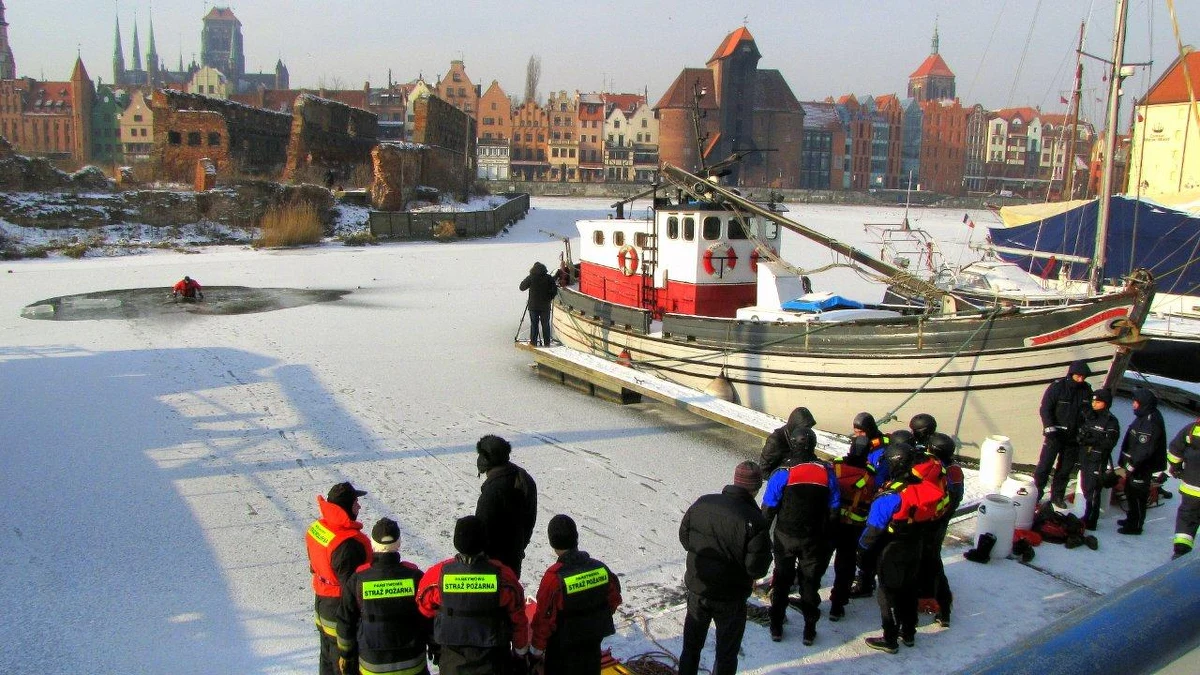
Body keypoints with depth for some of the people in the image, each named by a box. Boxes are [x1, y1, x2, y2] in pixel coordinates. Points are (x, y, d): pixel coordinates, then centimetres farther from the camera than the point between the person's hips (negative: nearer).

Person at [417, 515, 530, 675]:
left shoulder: (438, 574, -17)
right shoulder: (503, 575, -19)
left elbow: (424, 611, 0)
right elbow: (518, 619, -7)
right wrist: (521, 650, 11)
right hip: (493, 662, -1)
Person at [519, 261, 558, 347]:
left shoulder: (531, 278, -10)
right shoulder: (549, 278, -6)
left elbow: (522, 287, 1)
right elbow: (554, 291, -4)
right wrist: (548, 299, 10)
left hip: (533, 305, -1)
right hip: (545, 306, 1)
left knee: (534, 324, 9)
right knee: (545, 324, 10)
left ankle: (533, 342, 12)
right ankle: (547, 343, 15)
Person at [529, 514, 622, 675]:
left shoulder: (554, 577, -24)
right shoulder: (601, 568, -8)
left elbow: (545, 618, -19)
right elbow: (614, 599, 6)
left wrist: (536, 651, -6)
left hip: (562, 650, -5)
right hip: (593, 644, 5)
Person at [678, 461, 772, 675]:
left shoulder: (702, 503, -9)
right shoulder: (754, 520, -24)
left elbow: (684, 537, 4)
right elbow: (757, 568, -22)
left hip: (696, 590, 4)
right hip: (730, 599, -4)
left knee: (691, 645, 22)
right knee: (726, 654, 16)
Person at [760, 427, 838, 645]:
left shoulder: (782, 474, -18)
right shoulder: (827, 472, -10)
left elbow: (768, 508, -12)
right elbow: (834, 508, -2)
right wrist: (827, 537, 10)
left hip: (786, 537, -1)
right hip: (815, 539, 1)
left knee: (782, 580, 16)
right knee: (810, 582, 16)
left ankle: (776, 627, 26)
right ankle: (810, 629, 25)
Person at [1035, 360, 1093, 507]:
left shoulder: (1086, 390, 3)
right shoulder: (1057, 386, -9)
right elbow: (1045, 409, -9)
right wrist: (1050, 428, -18)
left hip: (1073, 436, 4)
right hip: (1055, 434, -4)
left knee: (1066, 468, 10)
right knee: (1045, 464, -5)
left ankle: (1057, 496, 21)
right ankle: (1037, 492, 5)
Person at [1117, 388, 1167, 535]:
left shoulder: (1151, 422, -24)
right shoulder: (1143, 417, 9)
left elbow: (1145, 448, -27)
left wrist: (1132, 465, -23)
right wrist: (1127, 462, 19)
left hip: (1142, 467, -10)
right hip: (1134, 464, 10)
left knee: (1138, 495, 0)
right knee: (1130, 492, 21)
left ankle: (1135, 526, 10)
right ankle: (1131, 519, 36)